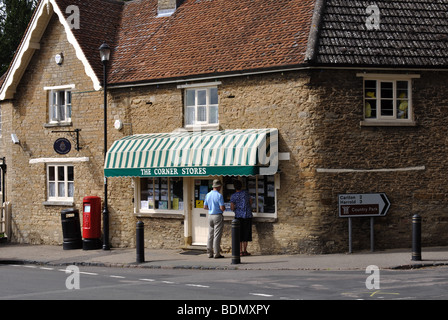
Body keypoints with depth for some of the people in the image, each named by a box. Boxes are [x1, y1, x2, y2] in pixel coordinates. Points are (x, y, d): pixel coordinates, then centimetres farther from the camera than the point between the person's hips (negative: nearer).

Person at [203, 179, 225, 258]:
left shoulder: (208, 195, 6)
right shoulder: (219, 195, -14)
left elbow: (205, 207, 11)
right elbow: (222, 208, -17)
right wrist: (224, 208, 5)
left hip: (210, 216, 6)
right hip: (218, 216, -6)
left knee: (210, 235, 10)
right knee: (217, 235, -4)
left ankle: (210, 253, 11)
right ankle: (216, 254, -3)